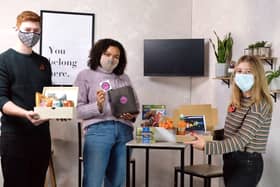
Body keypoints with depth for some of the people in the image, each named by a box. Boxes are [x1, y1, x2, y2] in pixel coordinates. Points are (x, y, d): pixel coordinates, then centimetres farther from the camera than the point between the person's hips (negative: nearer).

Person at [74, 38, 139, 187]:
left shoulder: (124, 78, 20)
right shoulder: (85, 76, 9)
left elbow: (136, 105, 21)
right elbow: (77, 109, 2)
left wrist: (132, 115, -1)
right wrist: (97, 107, -16)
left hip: (124, 131, 4)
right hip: (98, 130, -4)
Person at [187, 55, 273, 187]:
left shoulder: (260, 105, -18)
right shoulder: (237, 102, 8)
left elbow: (241, 140, -25)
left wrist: (206, 146, -30)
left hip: (248, 163, -8)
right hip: (230, 160, 8)